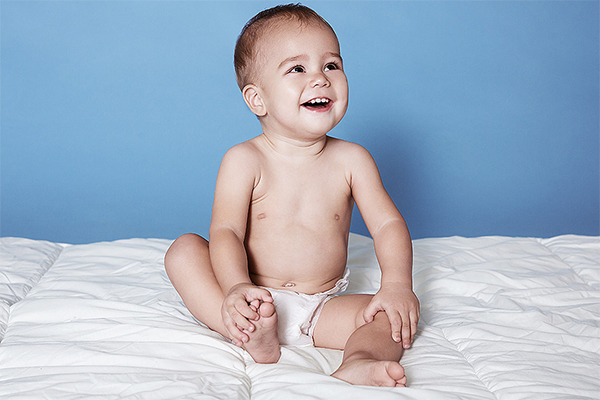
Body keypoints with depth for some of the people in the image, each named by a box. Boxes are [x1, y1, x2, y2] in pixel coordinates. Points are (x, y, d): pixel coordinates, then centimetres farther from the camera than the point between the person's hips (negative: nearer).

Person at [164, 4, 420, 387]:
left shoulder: (351, 160, -2)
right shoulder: (244, 161, -9)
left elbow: (388, 224, -5)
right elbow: (225, 232, -18)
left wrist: (397, 284, -23)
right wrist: (236, 288, -37)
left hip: (322, 309, 2)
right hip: (259, 298, -1)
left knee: (397, 314, -19)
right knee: (184, 251, -21)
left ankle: (358, 361, -48)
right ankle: (253, 336, -36)